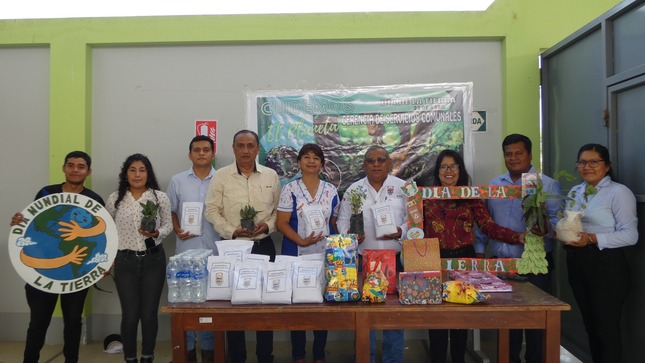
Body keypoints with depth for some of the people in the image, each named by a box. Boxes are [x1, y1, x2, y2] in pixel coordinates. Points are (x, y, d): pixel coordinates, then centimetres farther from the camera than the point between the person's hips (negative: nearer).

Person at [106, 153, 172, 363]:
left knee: (149, 313, 5)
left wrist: (157, 234, -16)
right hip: (125, 261, 0)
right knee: (130, 314, 3)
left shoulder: (160, 197, -2)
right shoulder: (114, 199, 2)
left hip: (153, 260, 0)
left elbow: (168, 225, 5)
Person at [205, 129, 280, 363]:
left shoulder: (271, 175, 4)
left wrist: (268, 225, -10)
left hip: (264, 246, 2)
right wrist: (232, 231, -14)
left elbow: (279, 209, 8)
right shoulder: (221, 176, -1)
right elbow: (212, 211, -2)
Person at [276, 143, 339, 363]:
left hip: (325, 256, 2)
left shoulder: (331, 191, 5)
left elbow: (335, 223, 11)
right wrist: (302, 241, -19)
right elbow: (281, 224, -6)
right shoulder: (290, 190, -3)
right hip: (297, 256, -2)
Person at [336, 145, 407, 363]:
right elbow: (343, 220, 8)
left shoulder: (403, 188, 3)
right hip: (362, 261, 1)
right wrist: (348, 235, -11)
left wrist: (401, 232, -16)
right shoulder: (353, 190, 6)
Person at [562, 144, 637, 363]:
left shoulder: (619, 192, -10)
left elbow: (630, 235, -16)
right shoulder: (574, 192, 12)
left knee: (607, 327, 2)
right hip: (577, 263, 7)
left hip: (606, 265, -7)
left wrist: (592, 239, -25)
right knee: (590, 323, 18)